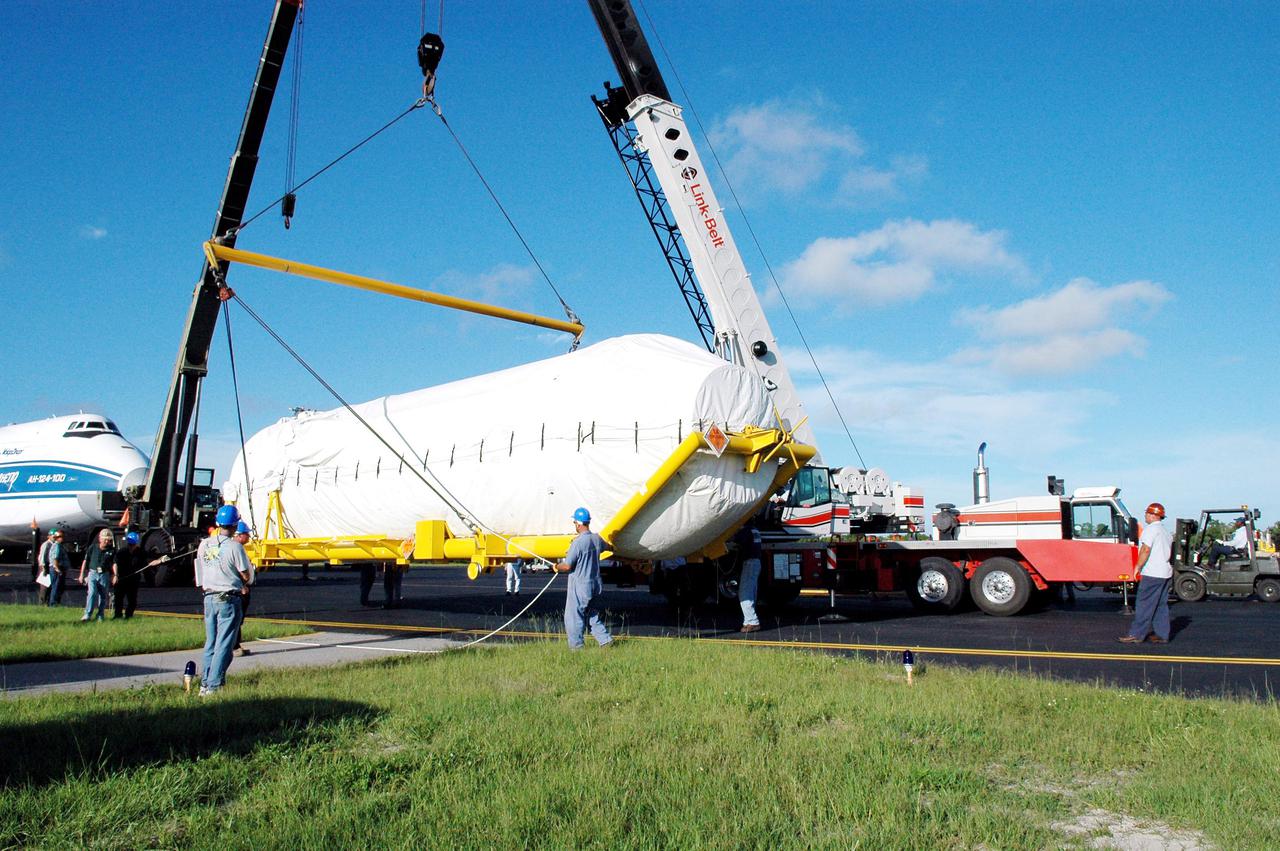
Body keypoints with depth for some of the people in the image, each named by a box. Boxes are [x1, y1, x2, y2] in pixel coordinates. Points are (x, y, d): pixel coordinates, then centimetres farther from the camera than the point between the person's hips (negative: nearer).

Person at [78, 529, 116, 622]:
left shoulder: (112, 550, 2)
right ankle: (88, 615, -14)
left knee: (103, 596, 6)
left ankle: (100, 616, 16)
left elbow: (114, 563, -2)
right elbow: (85, 561, 6)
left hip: (104, 575, 1)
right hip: (93, 573, -1)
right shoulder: (93, 547, 1)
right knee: (92, 593, -14)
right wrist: (82, 574, 5)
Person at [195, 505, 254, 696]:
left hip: (209, 597, 6)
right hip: (228, 599, -6)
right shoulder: (235, 546, -15)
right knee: (224, 645, -1)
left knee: (210, 644, 15)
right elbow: (246, 576, -11)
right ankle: (214, 686, -2)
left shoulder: (204, 545, 4)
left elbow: (201, 573, 14)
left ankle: (204, 685, 18)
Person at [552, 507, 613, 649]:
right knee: (593, 616, 18)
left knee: (573, 617, 7)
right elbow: (607, 547, 27)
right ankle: (605, 639, 13)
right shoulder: (597, 539, 3)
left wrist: (557, 567, 1)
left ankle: (576, 645, 13)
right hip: (595, 584, 7)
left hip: (580, 587, -7)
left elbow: (567, 566, -19)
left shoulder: (578, 542, -21)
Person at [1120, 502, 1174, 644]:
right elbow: (1170, 552, 23)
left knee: (1144, 605, -7)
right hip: (1166, 573, 9)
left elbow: (1146, 549, -19)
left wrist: (1138, 566, -13)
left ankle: (1136, 634, -6)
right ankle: (1162, 635, 12)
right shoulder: (1166, 531, 18)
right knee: (1161, 605, 11)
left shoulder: (1150, 529, -12)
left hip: (1152, 574, -9)